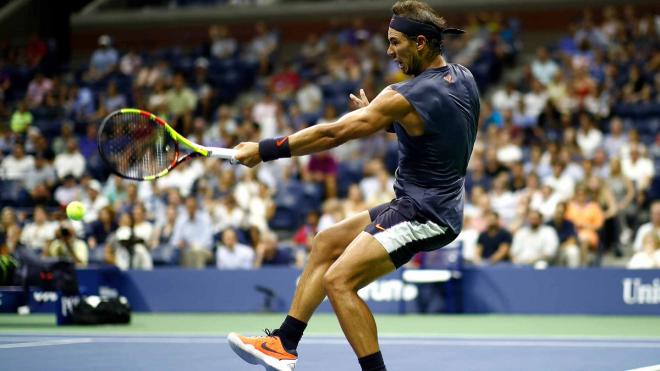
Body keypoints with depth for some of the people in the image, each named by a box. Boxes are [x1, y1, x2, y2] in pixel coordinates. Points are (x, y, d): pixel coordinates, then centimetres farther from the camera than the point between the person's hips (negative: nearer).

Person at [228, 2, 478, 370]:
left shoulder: (408, 97, -22)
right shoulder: (463, 77, 2)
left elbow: (331, 134, -19)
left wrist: (264, 149, -12)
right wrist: (377, 114, 8)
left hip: (423, 215, -10)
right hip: (419, 203, 10)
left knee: (339, 280, -17)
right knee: (326, 243, 15)